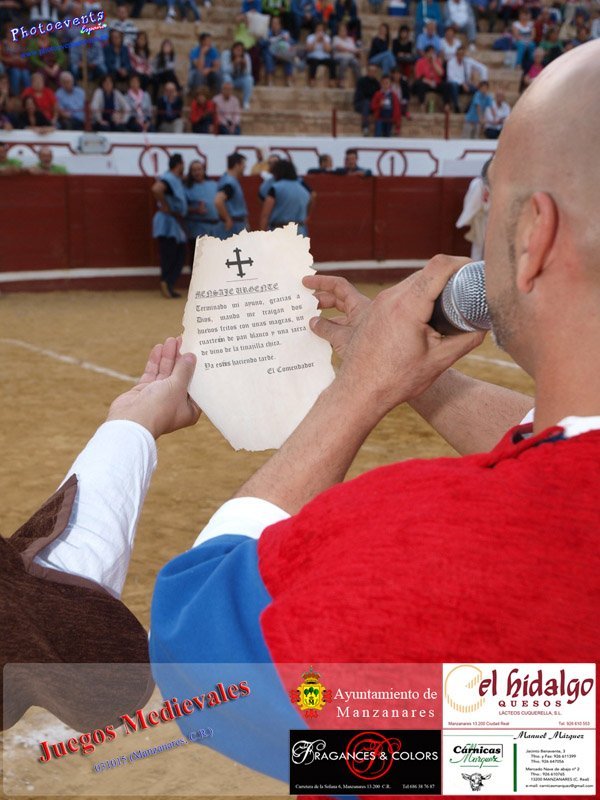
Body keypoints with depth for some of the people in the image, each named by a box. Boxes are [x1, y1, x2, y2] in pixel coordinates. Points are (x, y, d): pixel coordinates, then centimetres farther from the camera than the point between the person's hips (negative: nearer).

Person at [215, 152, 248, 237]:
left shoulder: (232, 181, 12)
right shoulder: (229, 182, -19)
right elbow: (218, 201, -33)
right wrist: (228, 219, -23)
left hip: (238, 224, 10)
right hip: (234, 225, -10)